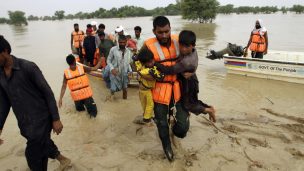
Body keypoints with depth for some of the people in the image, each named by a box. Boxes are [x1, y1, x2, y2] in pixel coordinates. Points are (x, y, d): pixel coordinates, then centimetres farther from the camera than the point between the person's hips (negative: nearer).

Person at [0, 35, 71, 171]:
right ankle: (62, 159, 48)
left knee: (33, 155, 0)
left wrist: (56, 119, -14)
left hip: (41, 118, -6)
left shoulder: (28, 67, -16)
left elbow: (47, 92, -13)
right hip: (24, 123, 6)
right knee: (43, 145, 22)